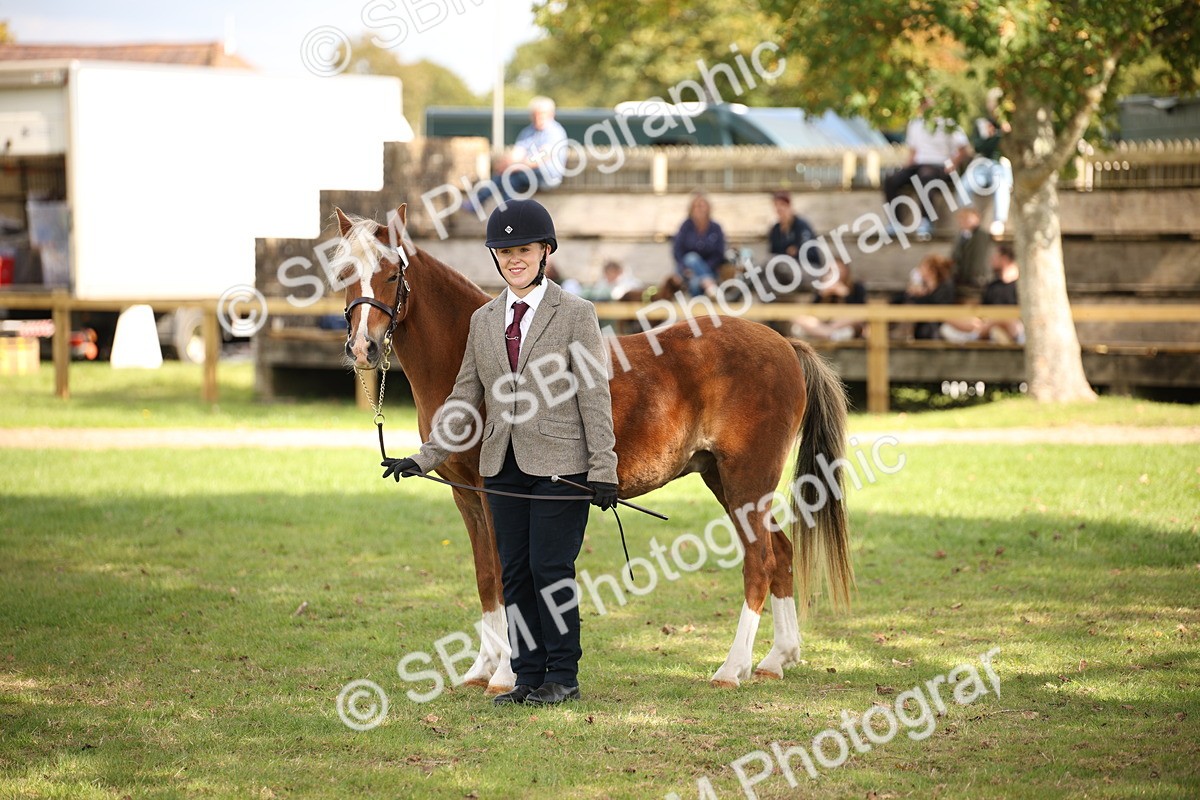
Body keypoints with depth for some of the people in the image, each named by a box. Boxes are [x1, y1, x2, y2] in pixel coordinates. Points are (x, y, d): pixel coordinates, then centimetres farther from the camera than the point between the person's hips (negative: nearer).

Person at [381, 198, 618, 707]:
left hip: (559, 464, -5)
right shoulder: (483, 321, 12)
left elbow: (595, 396, -5)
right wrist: (424, 458, 9)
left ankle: (562, 677, 3)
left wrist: (603, 470, -11)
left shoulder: (575, 314, -2)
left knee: (550, 568, -7)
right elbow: (466, 397, 16)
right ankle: (528, 677, 13)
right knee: (515, 573, 6)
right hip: (503, 467, 5)